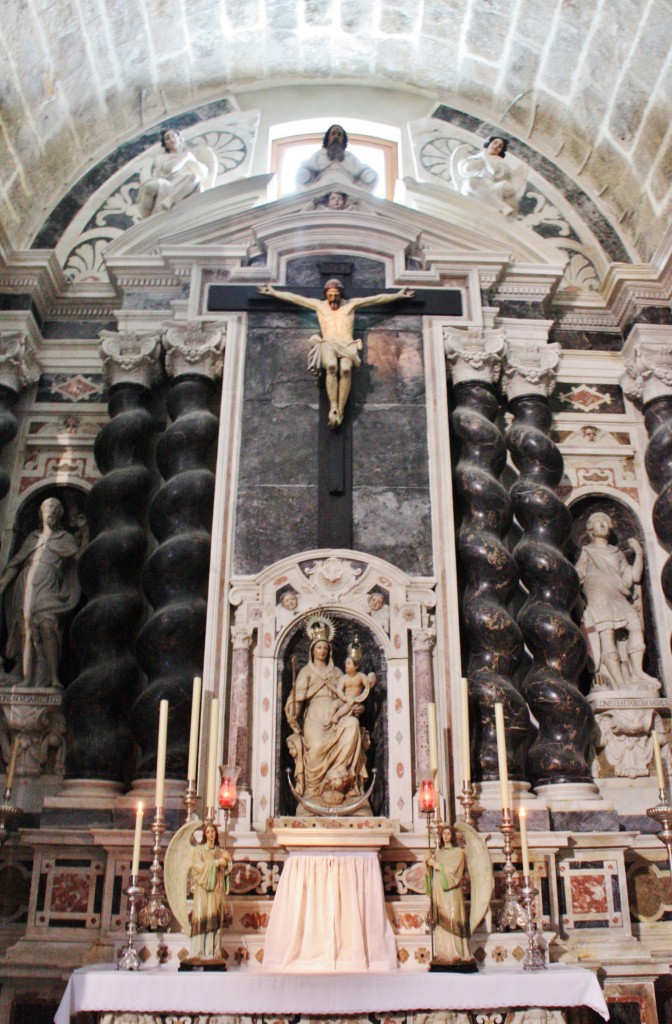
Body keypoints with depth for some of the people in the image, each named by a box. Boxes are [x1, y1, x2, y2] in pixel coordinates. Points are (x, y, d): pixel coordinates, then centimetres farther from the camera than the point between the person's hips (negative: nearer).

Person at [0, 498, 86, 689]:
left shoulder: (65, 538, 16)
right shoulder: (33, 537, 24)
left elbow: (80, 557, 3)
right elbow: (16, 562, 24)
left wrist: (84, 532, -2)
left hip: (48, 591, -3)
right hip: (27, 589, 3)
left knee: (48, 629, -20)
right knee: (26, 632, -4)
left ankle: (52, 677, -21)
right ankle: (27, 678, -4)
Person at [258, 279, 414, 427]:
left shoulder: (351, 304, 17)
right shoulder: (319, 304, 18)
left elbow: (377, 298, 17)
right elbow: (293, 297, 19)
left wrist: (398, 295, 16)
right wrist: (274, 293, 17)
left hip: (347, 345, 0)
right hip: (328, 345, 0)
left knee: (345, 369, -35)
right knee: (332, 366, -37)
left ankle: (340, 411, -34)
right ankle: (333, 408, -40)